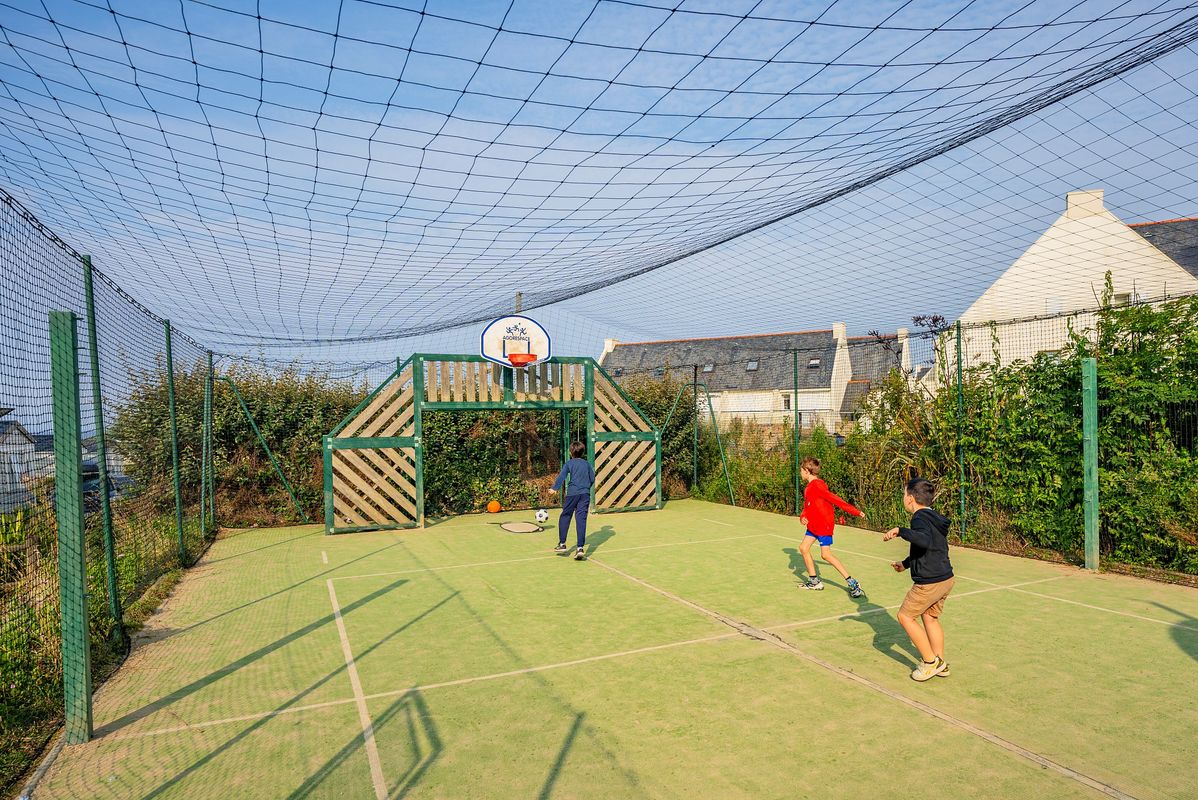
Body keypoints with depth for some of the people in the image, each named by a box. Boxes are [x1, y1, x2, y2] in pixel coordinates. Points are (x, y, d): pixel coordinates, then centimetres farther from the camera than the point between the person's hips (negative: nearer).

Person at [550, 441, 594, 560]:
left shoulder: (569, 463, 4)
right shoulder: (587, 464, 13)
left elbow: (562, 476, -10)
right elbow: (592, 479, 14)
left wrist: (555, 488, -16)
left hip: (572, 493, -2)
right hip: (585, 494, 2)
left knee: (565, 517, 14)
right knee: (581, 520, -3)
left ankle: (562, 544, 16)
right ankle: (580, 548, -11)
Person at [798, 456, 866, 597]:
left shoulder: (817, 485, -19)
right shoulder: (809, 487, 11)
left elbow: (835, 499, -22)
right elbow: (807, 506, 15)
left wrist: (855, 512, -23)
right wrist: (803, 517, -6)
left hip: (823, 525, -10)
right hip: (813, 525, 10)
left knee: (826, 555, -11)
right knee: (803, 548, 10)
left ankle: (852, 583, -7)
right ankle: (814, 581, 20)